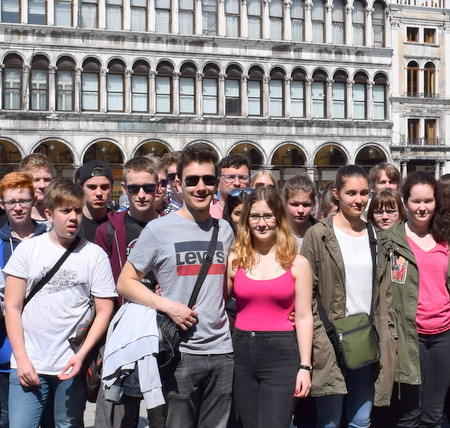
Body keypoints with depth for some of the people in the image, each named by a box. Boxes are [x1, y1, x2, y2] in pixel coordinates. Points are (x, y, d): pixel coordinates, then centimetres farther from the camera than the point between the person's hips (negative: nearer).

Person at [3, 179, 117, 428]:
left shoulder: (95, 255, 0)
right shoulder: (27, 249, 2)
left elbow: (104, 310, 0)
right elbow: (12, 307, 2)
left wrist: (81, 355, -10)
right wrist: (22, 358, -5)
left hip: (72, 365, 0)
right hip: (28, 365, 0)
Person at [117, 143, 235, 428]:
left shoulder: (225, 231, 9)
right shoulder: (159, 229, -5)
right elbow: (126, 283, -3)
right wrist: (168, 306, -15)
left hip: (222, 352, 4)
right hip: (179, 353, -4)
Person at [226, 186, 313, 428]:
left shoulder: (297, 263, 0)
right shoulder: (234, 260, 4)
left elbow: (304, 317, 0)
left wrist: (305, 366, -4)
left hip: (281, 353, -2)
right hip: (242, 352, 3)